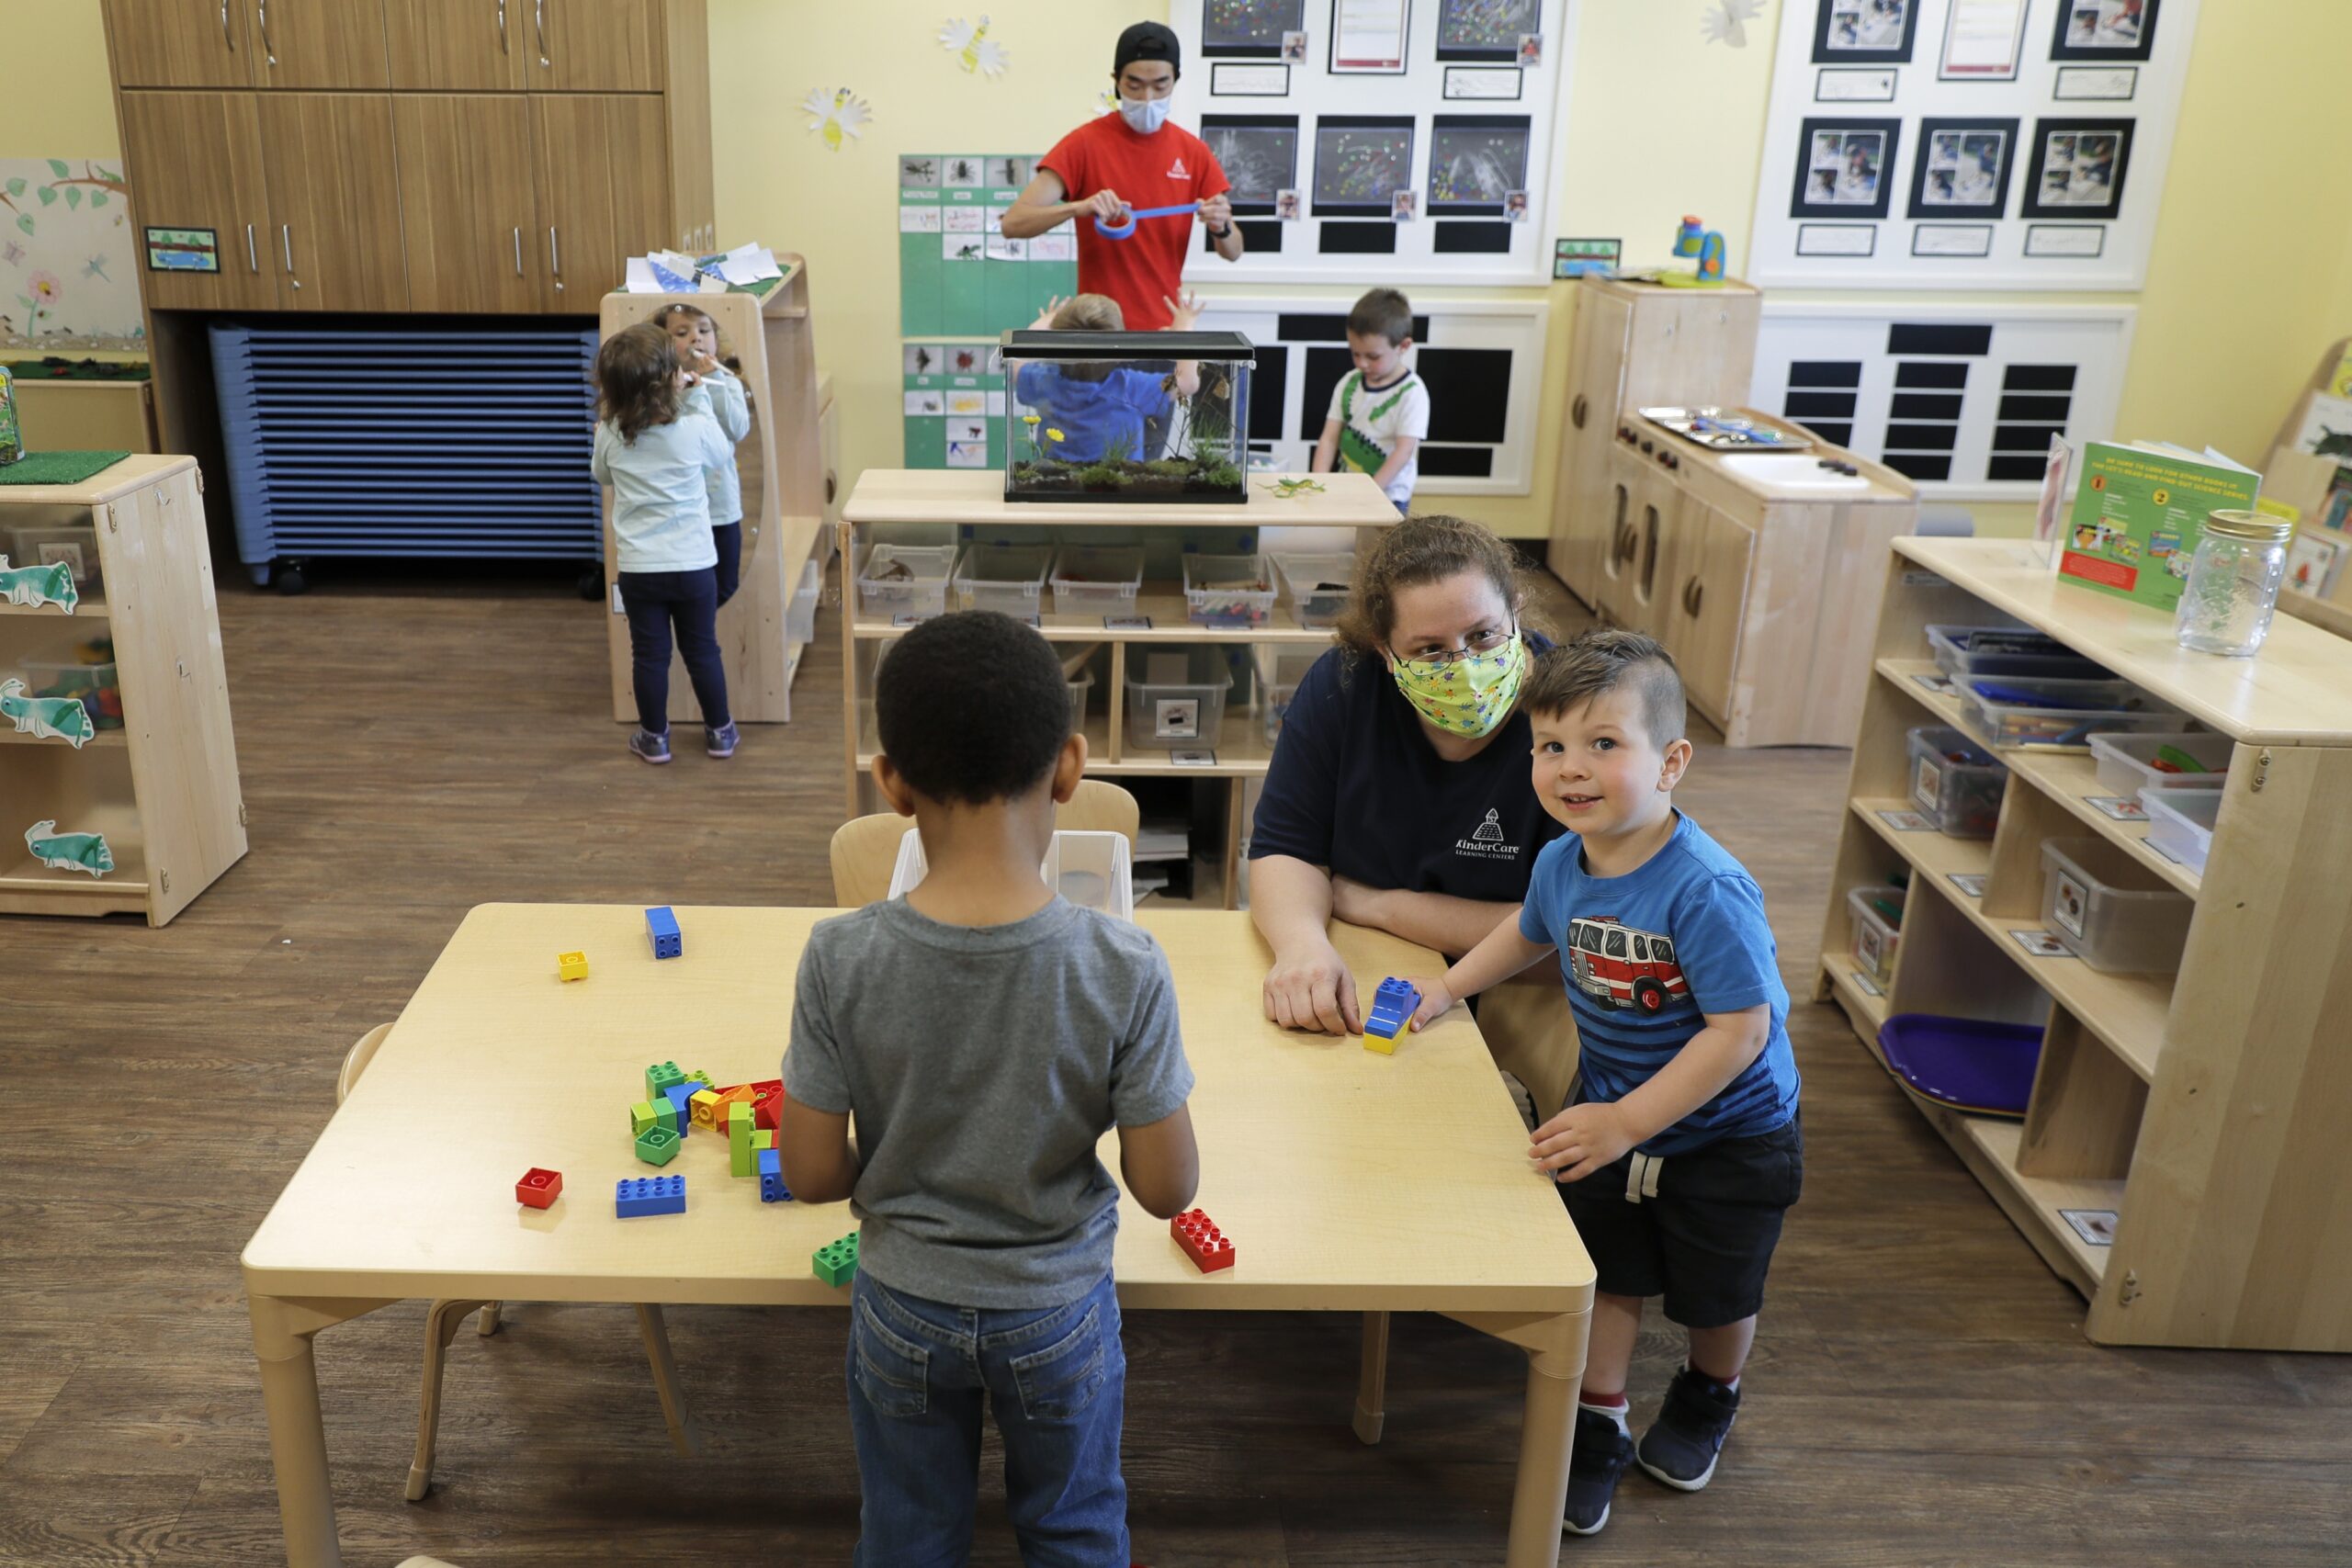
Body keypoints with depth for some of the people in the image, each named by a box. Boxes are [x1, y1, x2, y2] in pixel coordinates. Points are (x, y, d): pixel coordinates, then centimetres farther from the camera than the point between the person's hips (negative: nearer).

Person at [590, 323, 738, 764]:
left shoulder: (609, 435, -8)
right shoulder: (697, 428, -15)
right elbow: (724, 456, 8)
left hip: (638, 569, 1)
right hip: (694, 565, -1)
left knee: (649, 655, 11)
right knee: (703, 650, 12)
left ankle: (654, 738, 22)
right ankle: (719, 732, 24)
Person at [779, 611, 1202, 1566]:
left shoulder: (841, 960, -24)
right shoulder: (1124, 970, -27)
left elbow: (810, 1175, -14)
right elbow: (1167, 1190, -18)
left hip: (903, 1312, 1)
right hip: (1059, 1314, 0)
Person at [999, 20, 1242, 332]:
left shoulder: (1193, 151, 4)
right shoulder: (1085, 144, -7)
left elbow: (1233, 253, 5)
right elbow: (1012, 223, -14)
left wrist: (1222, 227, -17)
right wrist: (1078, 208, -30)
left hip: (1166, 327, 4)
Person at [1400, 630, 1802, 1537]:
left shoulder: (1706, 890, -34)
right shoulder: (1560, 863, -12)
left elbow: (1739, 1030, -33)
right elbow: (1531, 933, 13)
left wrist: (1625, 1124, -33)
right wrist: (1448, 987, 6)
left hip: (1726, 1135, -4)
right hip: (1611, 1114, 4)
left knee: (1714, 1294, 19)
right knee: (1608, 1277, 13)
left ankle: (1707, 1399, 49)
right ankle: (1596, 1433, 33)